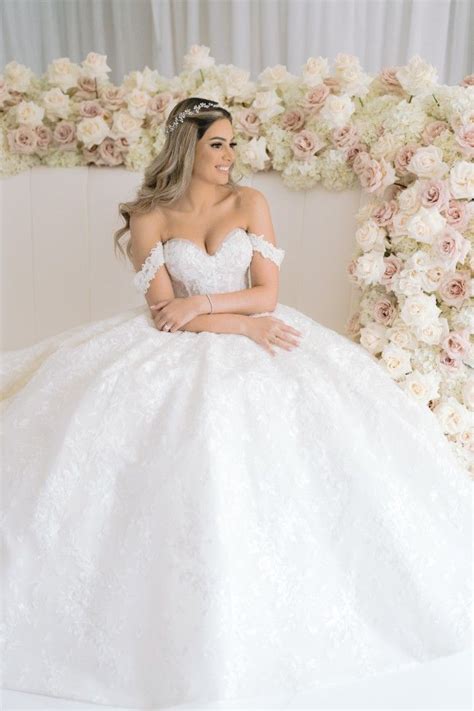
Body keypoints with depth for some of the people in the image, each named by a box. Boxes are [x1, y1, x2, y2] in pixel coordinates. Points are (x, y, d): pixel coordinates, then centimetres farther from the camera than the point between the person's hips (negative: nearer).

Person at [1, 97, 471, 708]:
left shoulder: (250, 202, 6)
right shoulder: (150, 217, 0)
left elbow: (267, 293, -1)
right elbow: (164, 312, -8)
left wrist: (203, 303, -15)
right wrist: (243, 323, -16)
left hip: (253, 336, 2)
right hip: (178, 351, -2)